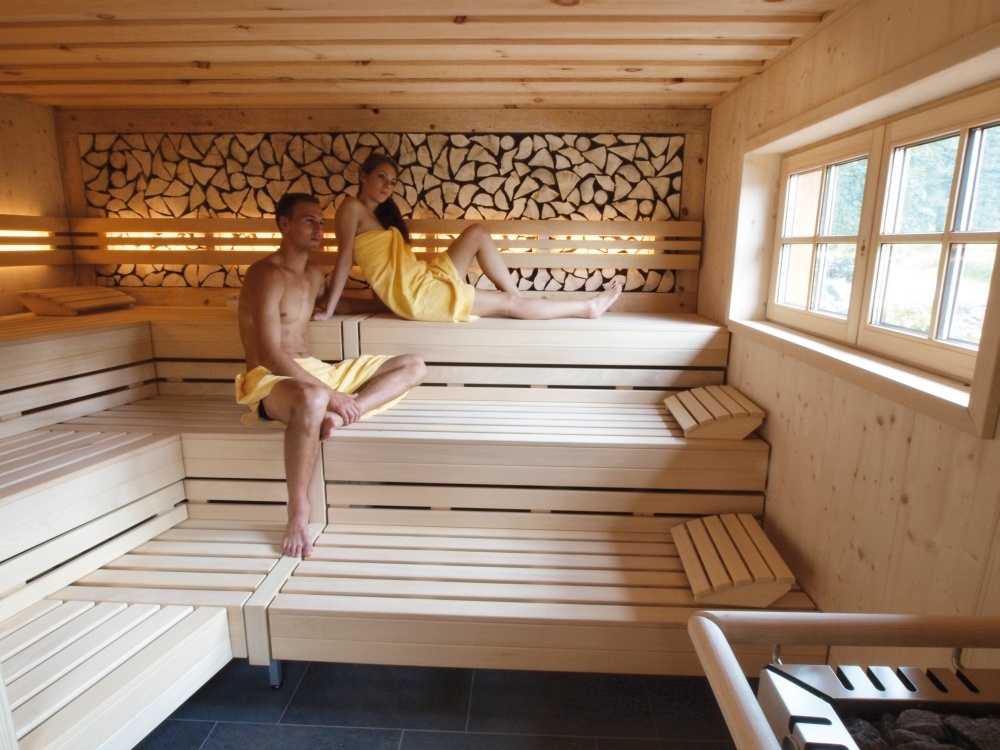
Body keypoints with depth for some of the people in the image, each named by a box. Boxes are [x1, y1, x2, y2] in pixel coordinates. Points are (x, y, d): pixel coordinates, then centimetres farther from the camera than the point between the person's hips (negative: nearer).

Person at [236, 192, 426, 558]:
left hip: (316, 372, 8)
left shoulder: (315, 275, 14)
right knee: (313, 400, -46)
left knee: (413, 366, -1)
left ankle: (335, 417, -26)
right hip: (270, 378, -8)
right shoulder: (266, 275, -11)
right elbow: (269, 354, -21)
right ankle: (298, 509, -24)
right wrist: (331, 394, -26)